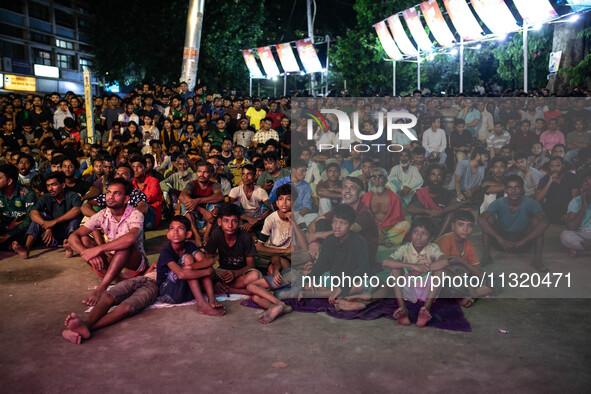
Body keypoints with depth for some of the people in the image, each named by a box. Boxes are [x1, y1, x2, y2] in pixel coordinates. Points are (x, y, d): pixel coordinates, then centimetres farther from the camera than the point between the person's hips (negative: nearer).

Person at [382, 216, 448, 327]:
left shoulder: (432, 248, -9)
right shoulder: (405, 248, -9)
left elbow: (444, 261, -32)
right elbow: (386, 262, -27)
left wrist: (419, 271, -34)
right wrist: (413, 266, -36)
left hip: (428, 291, 0)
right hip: (409, 291, 0)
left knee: (439, 268, -24)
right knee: (395, 268, -21)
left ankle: (425, 309, -28)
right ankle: (402, 309, -27)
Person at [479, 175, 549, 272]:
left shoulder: (530, 204, -16)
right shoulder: (499, 203, -15)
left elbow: (544, 223, -33)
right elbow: (481, 220, -31)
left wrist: (522, 241, -39)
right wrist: (500, 239, -40)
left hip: (523, 243, 0)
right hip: (502, 241, 0)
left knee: (536, 219, -24)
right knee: (489, 217, -22)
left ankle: (537, 259, -21)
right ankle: (486, 255, -19)